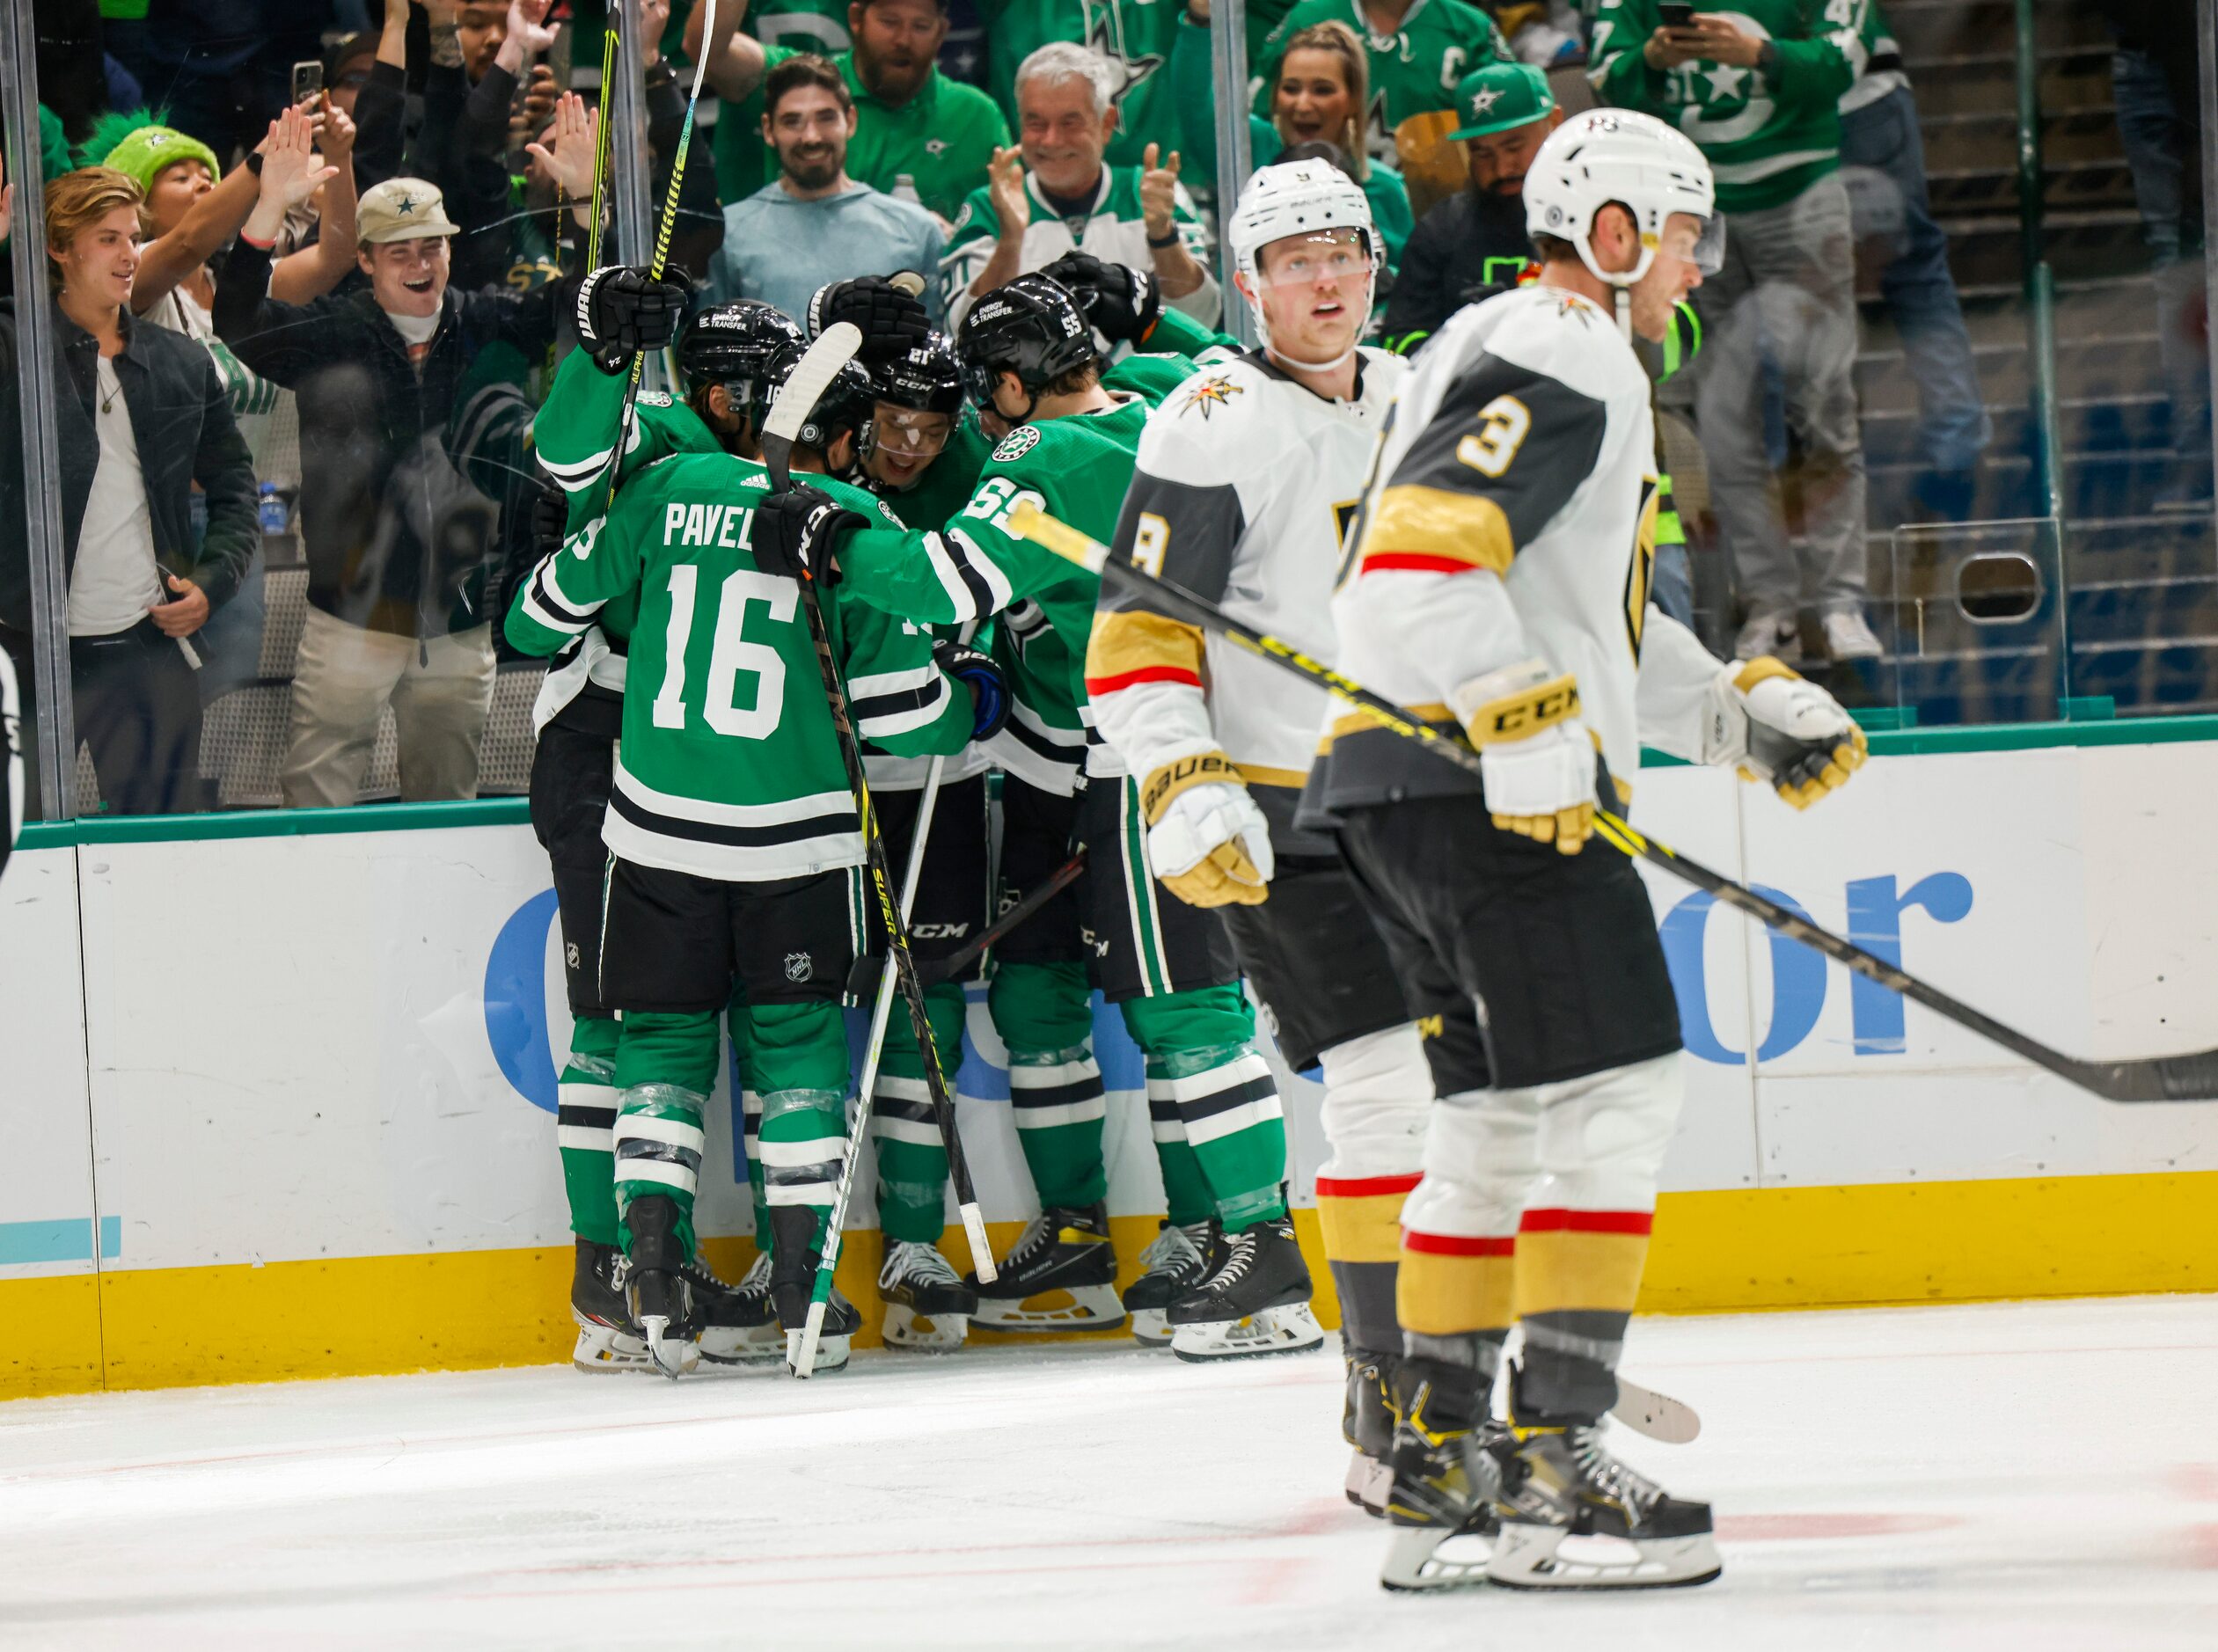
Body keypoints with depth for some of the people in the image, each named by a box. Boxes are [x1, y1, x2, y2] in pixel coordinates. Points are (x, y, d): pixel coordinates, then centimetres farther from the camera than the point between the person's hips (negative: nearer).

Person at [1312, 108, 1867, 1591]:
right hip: (1481, 780, -11)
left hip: (1393, 794, 11)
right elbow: (1430, 545, -24)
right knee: (1614, 1095, -10)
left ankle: (1438, 1469, 17)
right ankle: (1551, 1466, -15)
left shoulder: (1509, 350, 26)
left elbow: (1591, 618, 30)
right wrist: (1530, 732, -25)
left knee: (1497, 1117, 15)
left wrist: (1747, 710, 21)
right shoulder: (1568, 358, -9)